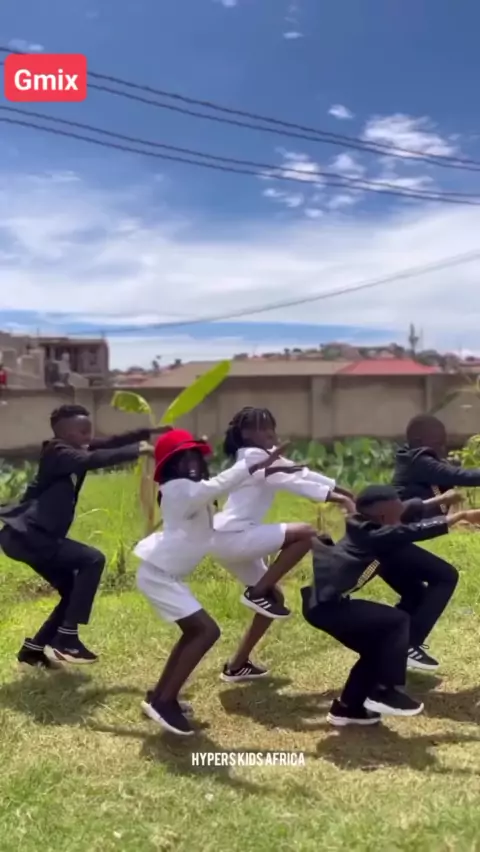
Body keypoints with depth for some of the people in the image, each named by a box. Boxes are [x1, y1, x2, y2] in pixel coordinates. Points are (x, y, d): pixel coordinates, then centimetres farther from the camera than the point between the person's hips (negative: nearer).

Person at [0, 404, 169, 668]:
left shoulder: (73, 451, 9)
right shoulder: (58, 454, -17)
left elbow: (111, 443, 6)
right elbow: (95, 459, -35)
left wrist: (149, 432, -4)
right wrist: (137, 450, -33)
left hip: (31, 534, 10)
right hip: (24, 534, -10)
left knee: (73, 591, 11)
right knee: (92, 560, -18)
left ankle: (34, 648, 23)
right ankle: (65, 640, -13)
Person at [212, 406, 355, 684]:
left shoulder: (268, 455, 18)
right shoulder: (253, 456, -11)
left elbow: (302, 473, 15)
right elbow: (292, 483, -18)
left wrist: (343, 490, 10)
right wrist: (334, 498, -20)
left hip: (236, 538, 10)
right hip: (231, 537, -10)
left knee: (273, 597, 16)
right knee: (307, 534, -18)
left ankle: (237, 665, 22)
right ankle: (258, 592, -10)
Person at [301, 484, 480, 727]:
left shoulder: (364, 533, 13)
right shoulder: (376, 535, -12)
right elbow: (417, 530, -11)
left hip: (320, 601, 10)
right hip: (325, 605, -10)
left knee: (375, 648, 18)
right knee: (398, 621, -6)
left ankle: (347, 707, 27)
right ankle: (385, 692, -1)